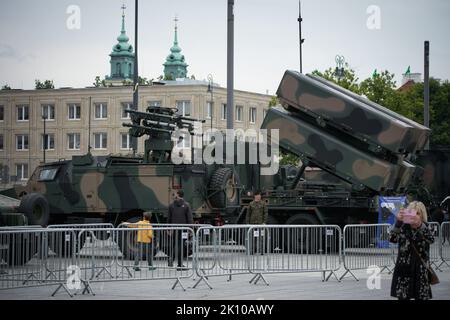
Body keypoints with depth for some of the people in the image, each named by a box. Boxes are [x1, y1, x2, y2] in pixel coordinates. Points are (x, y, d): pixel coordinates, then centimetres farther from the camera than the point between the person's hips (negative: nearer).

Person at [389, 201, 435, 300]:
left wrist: (420, 224, -37)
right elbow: (393, 239, -19)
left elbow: (431, 239, -22)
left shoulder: (425, 229, 1)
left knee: (422, 297, 4)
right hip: (404, 271, -1)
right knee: (403, 297, -1)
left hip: (421, 272, 1)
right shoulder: (403, 228, -1)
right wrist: (398, 222, -35)